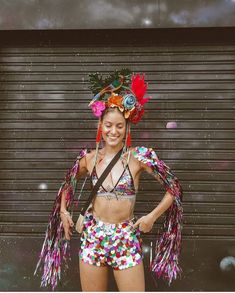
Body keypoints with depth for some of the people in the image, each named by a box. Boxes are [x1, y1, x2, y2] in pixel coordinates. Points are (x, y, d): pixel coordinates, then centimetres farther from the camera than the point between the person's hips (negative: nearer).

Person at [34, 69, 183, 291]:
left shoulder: (139, 157, -9)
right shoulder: (89, 158, 0)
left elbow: (174, 188, -3)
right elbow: (68, 183, 20)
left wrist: (152, 217, -6)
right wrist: (63, 211, 8)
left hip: (127, 239, -2)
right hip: (92, 237, 3)